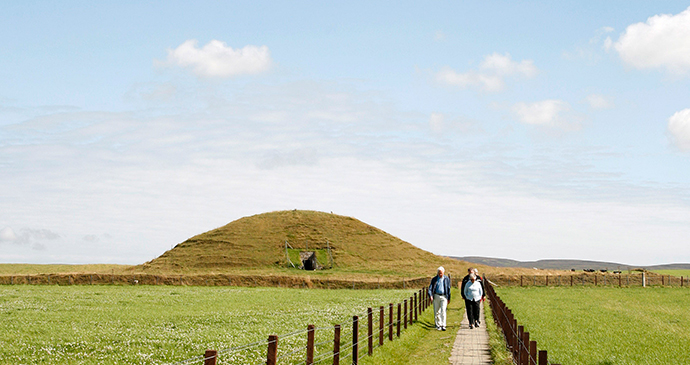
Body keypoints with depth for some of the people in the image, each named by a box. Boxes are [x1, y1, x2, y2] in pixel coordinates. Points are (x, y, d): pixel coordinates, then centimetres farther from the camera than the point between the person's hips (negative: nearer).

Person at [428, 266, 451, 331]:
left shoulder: (446, 279, 4)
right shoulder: (434, 279, 4)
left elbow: (448, 288, 9)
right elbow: (430, 287, -1)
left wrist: (449, 298, 9)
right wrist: (430, 295, -17)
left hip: (444, 296, -2)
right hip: (436, 296, 2)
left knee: (443, 311, -12)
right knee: (437, 312, 6)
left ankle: (443, 326, -12)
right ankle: (438, 325, 17)